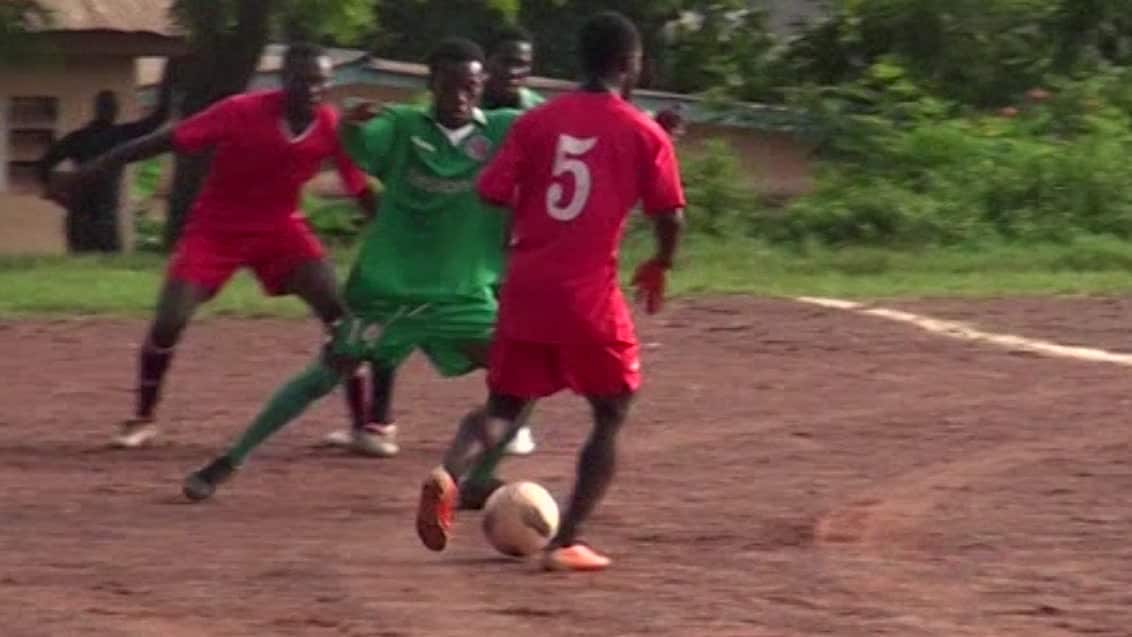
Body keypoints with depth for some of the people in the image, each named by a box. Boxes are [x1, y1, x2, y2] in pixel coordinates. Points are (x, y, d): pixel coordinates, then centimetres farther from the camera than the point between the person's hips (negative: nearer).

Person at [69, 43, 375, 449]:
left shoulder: (333, 127, -17)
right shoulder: (242, 112, -25)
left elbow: (362, 192, -4)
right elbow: (161, 142, -22)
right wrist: (87, 173, -22)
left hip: (280, 228, 2)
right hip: (216, 228, -2)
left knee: (341, 314, -15)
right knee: (169, 321, -14)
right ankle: (142, 420, 8)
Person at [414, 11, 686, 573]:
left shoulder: (537, 121, 6)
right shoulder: (644, 134, -1)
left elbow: (493, 195, 1)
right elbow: (669, 216, -3)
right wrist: (659, 266, 17)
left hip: (525, 290, 3)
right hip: (589, 295, -3)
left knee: (504, 407, 16)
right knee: (611, 415, 14)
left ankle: (449, 475, -16)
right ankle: (567, 542, 3)